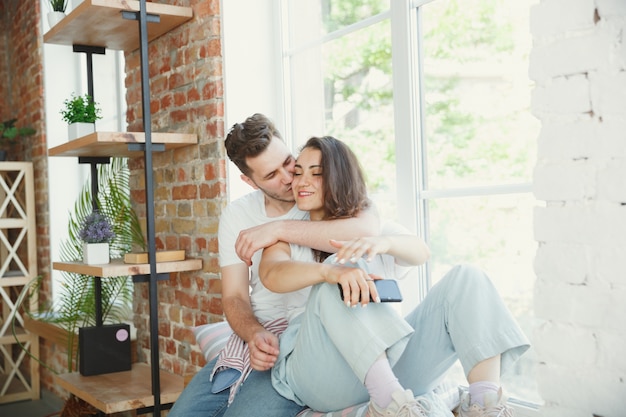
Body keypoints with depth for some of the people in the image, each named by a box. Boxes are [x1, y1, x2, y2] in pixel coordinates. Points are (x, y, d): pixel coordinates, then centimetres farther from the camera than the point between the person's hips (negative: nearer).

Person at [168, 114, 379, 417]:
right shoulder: (236, 215, 6)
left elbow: (367, 231, -30)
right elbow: (234, 296, 3)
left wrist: (280, 228, -29)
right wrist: (255, 335, -19)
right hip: (257, 335, 5)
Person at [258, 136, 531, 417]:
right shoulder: (289, 238, 13)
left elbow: (419, 252, -4)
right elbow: (271, 274, -13)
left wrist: (382, 243, -29)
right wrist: (330, 272, -35)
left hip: (390, 362, 3)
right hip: (322, 369, -3)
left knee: (466, 277, -11)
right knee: (339, 279, -29)